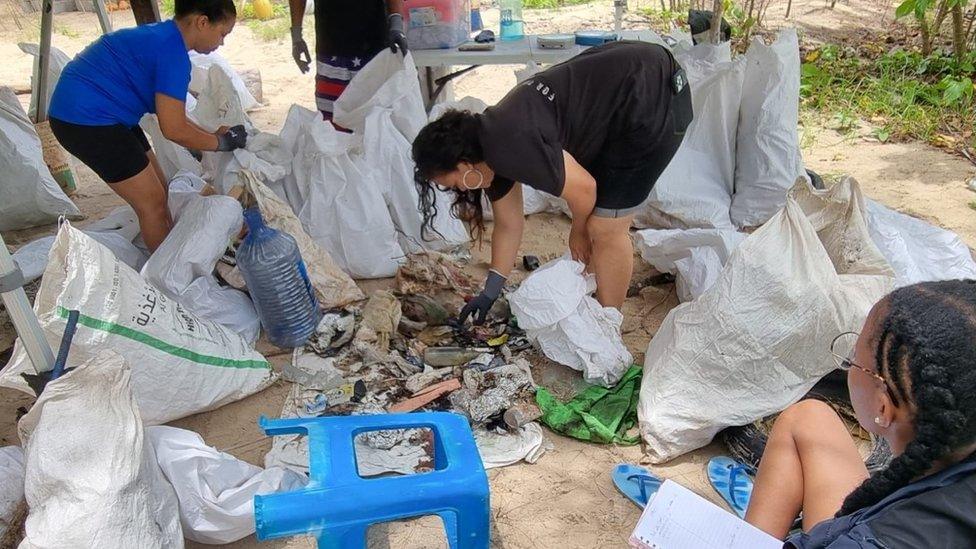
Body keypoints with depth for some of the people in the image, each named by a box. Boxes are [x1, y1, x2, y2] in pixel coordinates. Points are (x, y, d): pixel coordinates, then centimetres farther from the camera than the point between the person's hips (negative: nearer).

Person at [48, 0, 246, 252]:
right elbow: (174, 129, -19)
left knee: (159, 191, 15)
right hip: (85, 120, -10)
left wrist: (213, 135, 10)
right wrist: (221, 142, -6)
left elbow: (170, 114, 16)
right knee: (153, 203, -3)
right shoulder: (172, 52, -20)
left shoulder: (162, 36, 11)